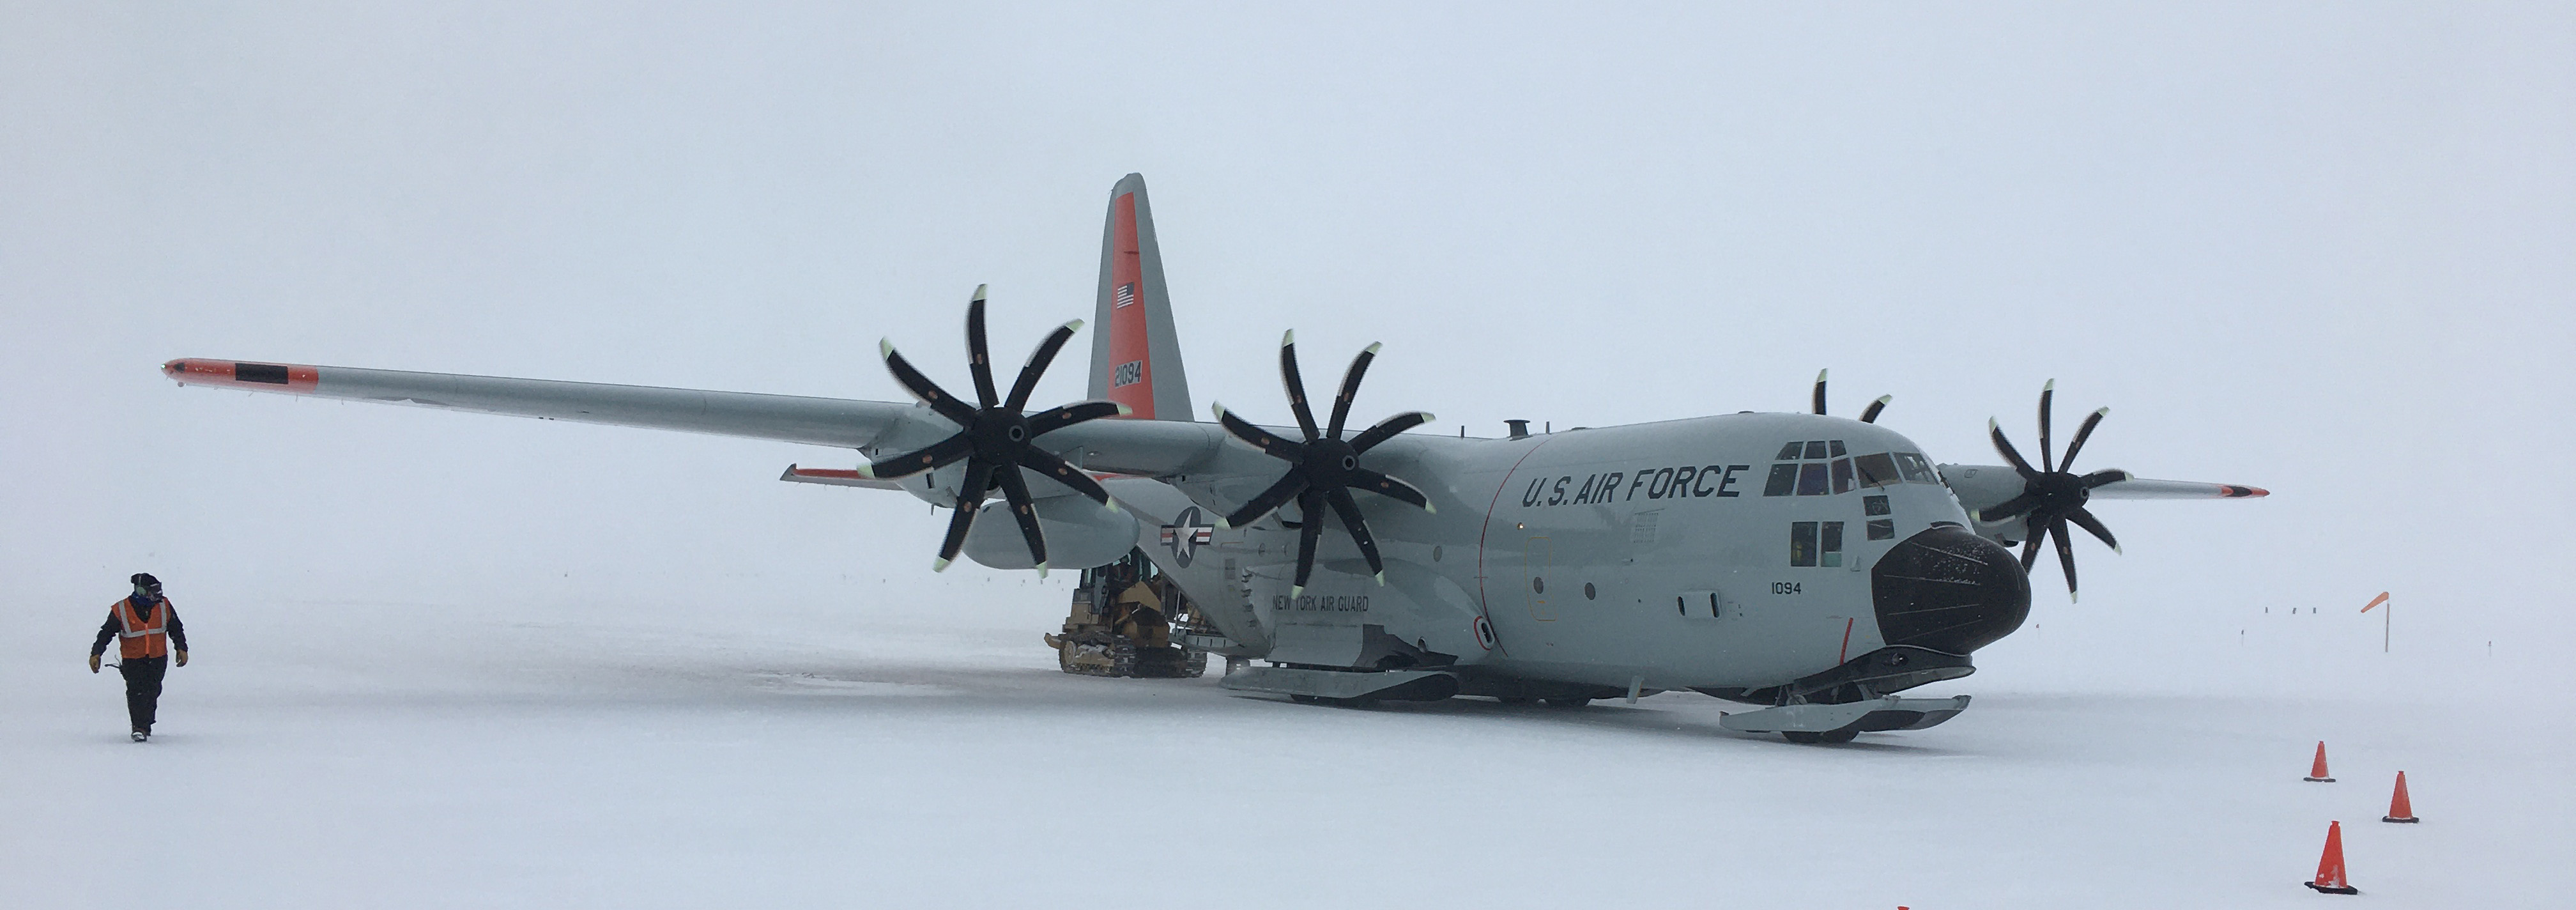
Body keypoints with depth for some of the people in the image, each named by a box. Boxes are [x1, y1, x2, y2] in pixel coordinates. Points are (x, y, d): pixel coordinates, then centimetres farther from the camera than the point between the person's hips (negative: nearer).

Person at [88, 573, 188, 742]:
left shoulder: (164, 606, 1)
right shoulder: (121, 610, -7)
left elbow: (176, 629, 14)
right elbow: (106, 633, 0)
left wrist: (181, 648, 7)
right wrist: (96, 653, -6)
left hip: (158, 659, 2)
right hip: (133, 660, -2)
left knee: (153, 691, 0)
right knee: (136, 691, -18)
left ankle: (146, 724, 19)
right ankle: (139, 728, -16)